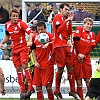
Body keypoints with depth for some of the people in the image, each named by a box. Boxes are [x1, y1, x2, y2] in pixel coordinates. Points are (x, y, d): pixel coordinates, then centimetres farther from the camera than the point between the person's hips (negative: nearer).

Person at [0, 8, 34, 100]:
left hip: (23, 48, -5)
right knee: (18, 69, 4)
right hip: (14, 49, 5)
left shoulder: (21, 23, -11)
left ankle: (30, 87, -12)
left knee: (24, 66, -17)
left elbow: (30, 32, -19)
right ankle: (22, 91, 8)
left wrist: (30, 41, -35)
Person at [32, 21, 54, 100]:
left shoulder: (50, 36, -9)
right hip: (38, 65, 5)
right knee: (38, 86, 6)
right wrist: (35, 62, 5)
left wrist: (48, 43, -47)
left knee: (48, 86, -6)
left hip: (48, 65, -5)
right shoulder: (35, 37, 6)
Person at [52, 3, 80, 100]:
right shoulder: (58, 17, -4)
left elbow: (69, 33, 12)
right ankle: (57, 91, 4)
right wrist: (66, 21, -16)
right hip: (58, 46, -8)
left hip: (65, 45, 8)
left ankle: (72, 91, 9)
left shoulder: (66, 19, 18)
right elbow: (58, 30, -15)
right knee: (60, 68, -6)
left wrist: (70, 21, 6)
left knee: (70, 68, 4)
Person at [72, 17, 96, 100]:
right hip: (76, 57, -2)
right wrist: (78, 54, -10)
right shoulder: (79, 29, 2)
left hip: (86, 58, 2)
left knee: (88, 78, -1)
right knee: (78, 77, 1)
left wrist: (83, 55, -14)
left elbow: (91, 47, 0)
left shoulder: (92, 34, 12)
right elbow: (76, 40, -7)